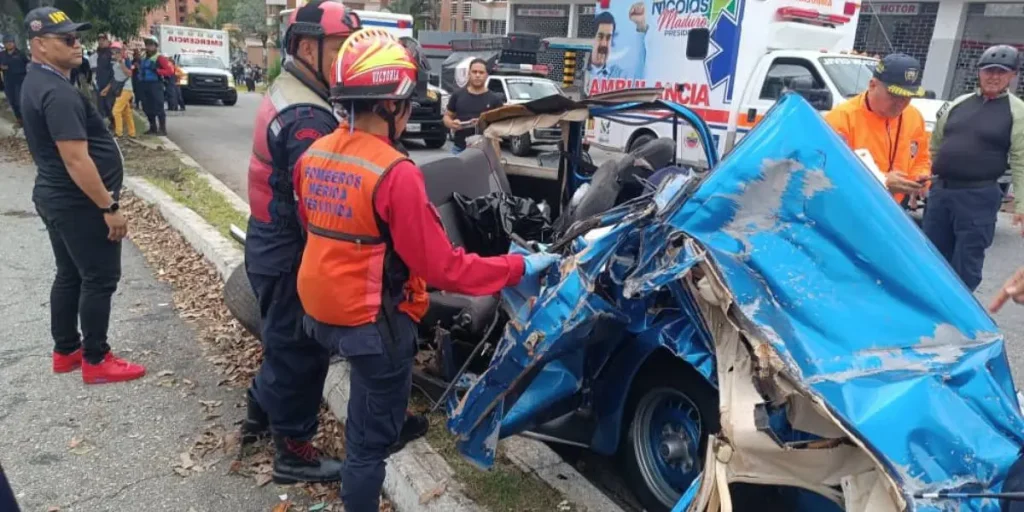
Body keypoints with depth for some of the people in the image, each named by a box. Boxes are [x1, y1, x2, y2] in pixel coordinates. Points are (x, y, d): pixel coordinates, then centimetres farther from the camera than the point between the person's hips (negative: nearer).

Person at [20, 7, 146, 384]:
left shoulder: (37, 83, 11)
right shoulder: (58, 92, -22)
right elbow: (76, 160, -27)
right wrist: (109, 207, -22)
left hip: (54, 196, 10)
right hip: (79, 203, -10)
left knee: (69, 275, 18)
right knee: (99, 279, 0)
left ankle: (66, 351, 30)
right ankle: (96, 361, 10)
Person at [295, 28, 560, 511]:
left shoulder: (312, 156, -1)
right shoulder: (394, 173, -26)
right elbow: (442, 268, -25)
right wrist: (520, 266, -16)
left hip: (320, 307, 8)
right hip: (373, 319, -8)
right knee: (371, 436, 11)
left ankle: (390, 424, 61)